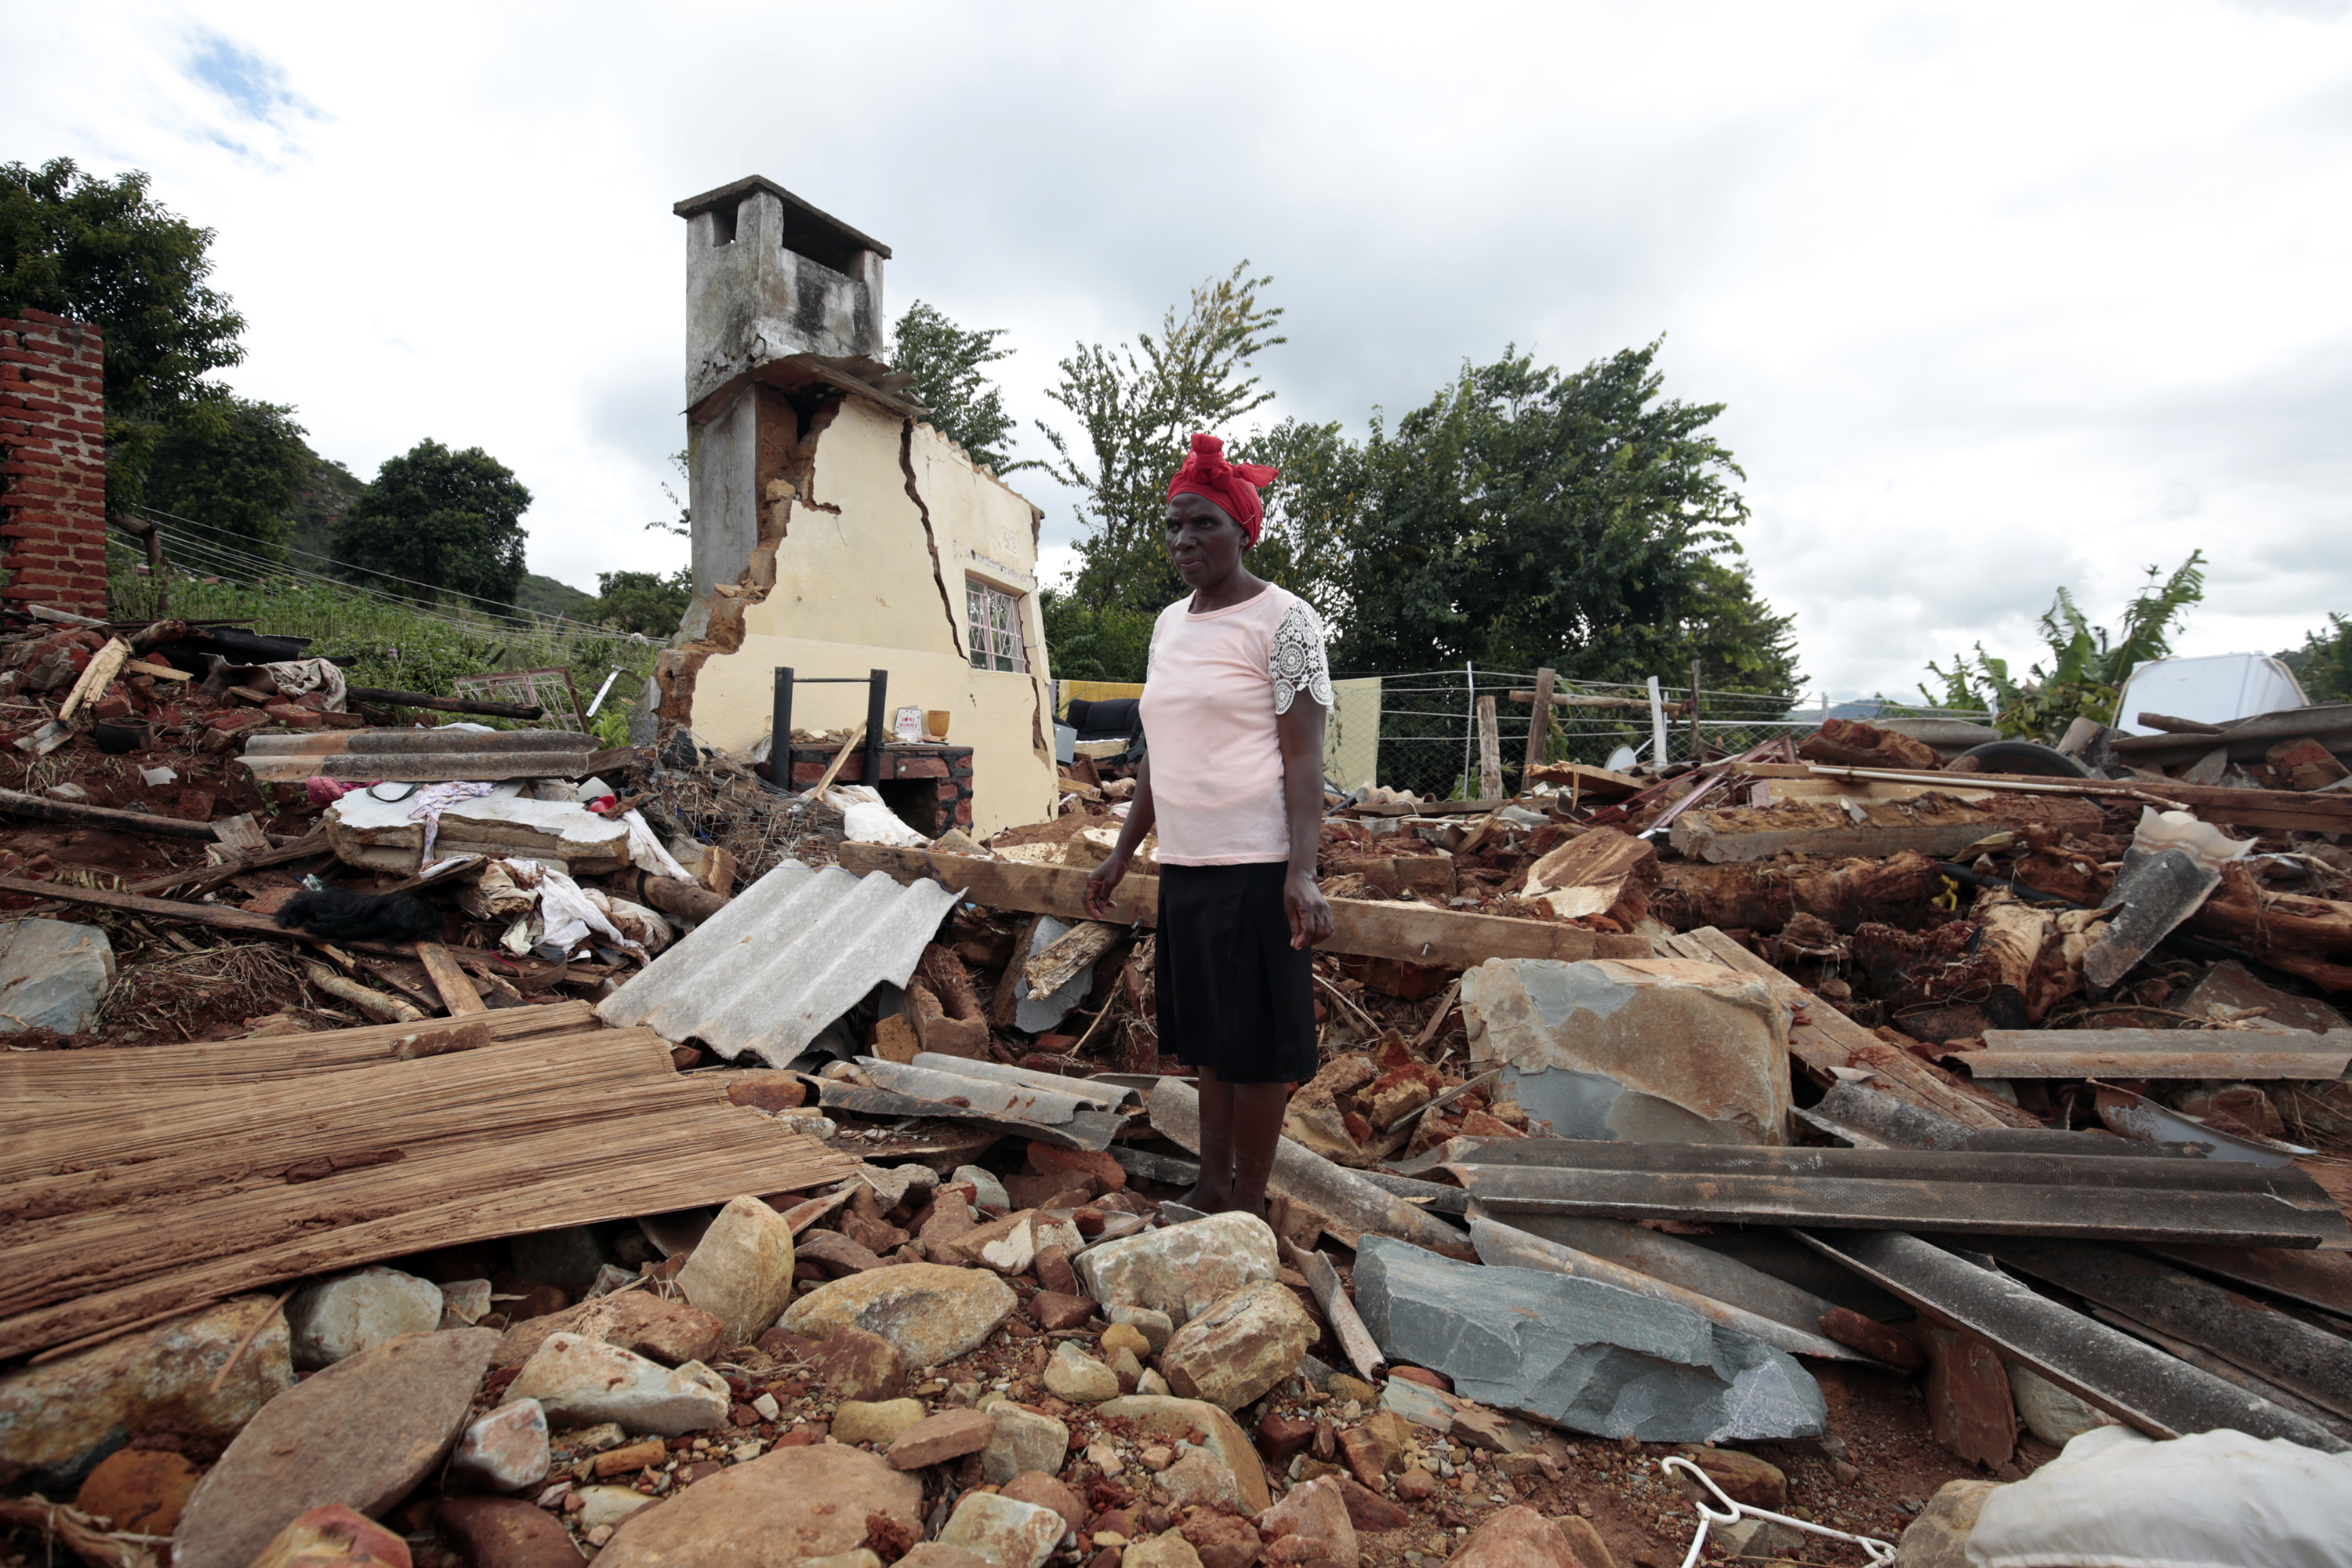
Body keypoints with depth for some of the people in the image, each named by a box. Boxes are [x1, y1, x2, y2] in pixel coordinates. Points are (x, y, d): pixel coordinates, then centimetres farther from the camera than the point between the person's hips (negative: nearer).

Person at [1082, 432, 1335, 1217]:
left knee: (1257, 1044, 3)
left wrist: (1301, 873, -24)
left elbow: (1305, 757, -14)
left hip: (1256, 866, -7)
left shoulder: (1284, 621, -8)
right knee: (1207, 1034, 17)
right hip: (1186, 864, 8)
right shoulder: (1170, 623, 14)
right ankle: (1210, 1189, 32)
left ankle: (1248, 1207, 19)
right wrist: (1121, 856, 18)